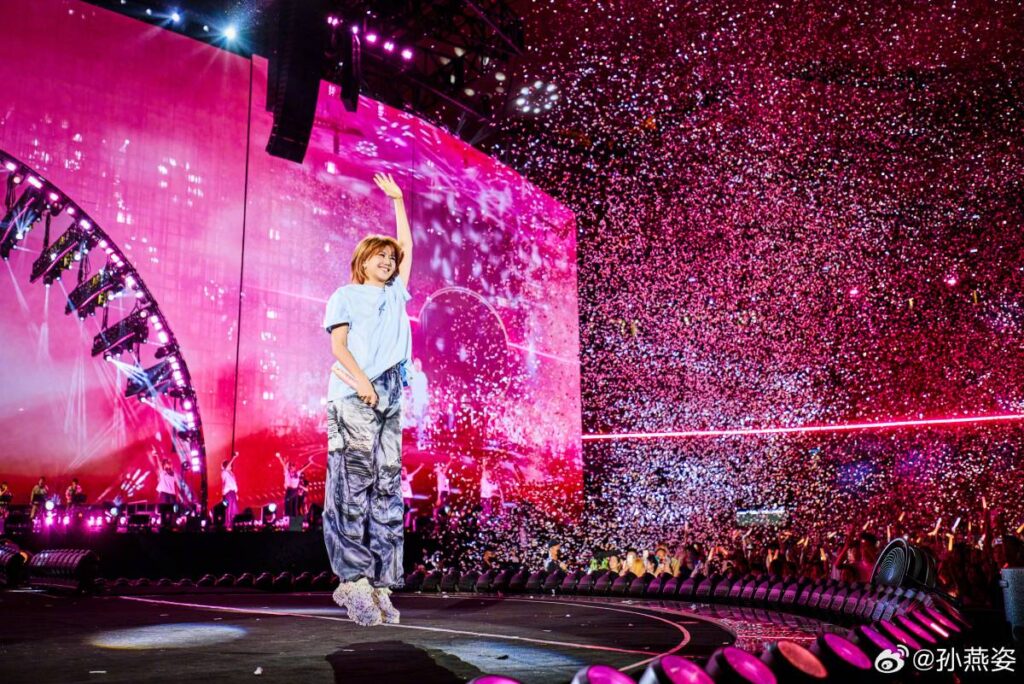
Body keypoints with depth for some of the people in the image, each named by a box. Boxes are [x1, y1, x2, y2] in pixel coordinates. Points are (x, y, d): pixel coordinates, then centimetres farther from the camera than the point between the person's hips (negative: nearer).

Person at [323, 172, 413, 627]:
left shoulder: (396, 295, 23)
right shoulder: (346, 296, 11)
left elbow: (408, 247, 32)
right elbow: (338, 343, -1)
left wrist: (397, 200, 35)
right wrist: (360, 379, -16)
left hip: (389, 398, 5)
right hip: (353, 397, -5)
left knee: (386, 490, 0)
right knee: (353, 486, -10)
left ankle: (378, 585, 1)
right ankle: (353, 580, -9)